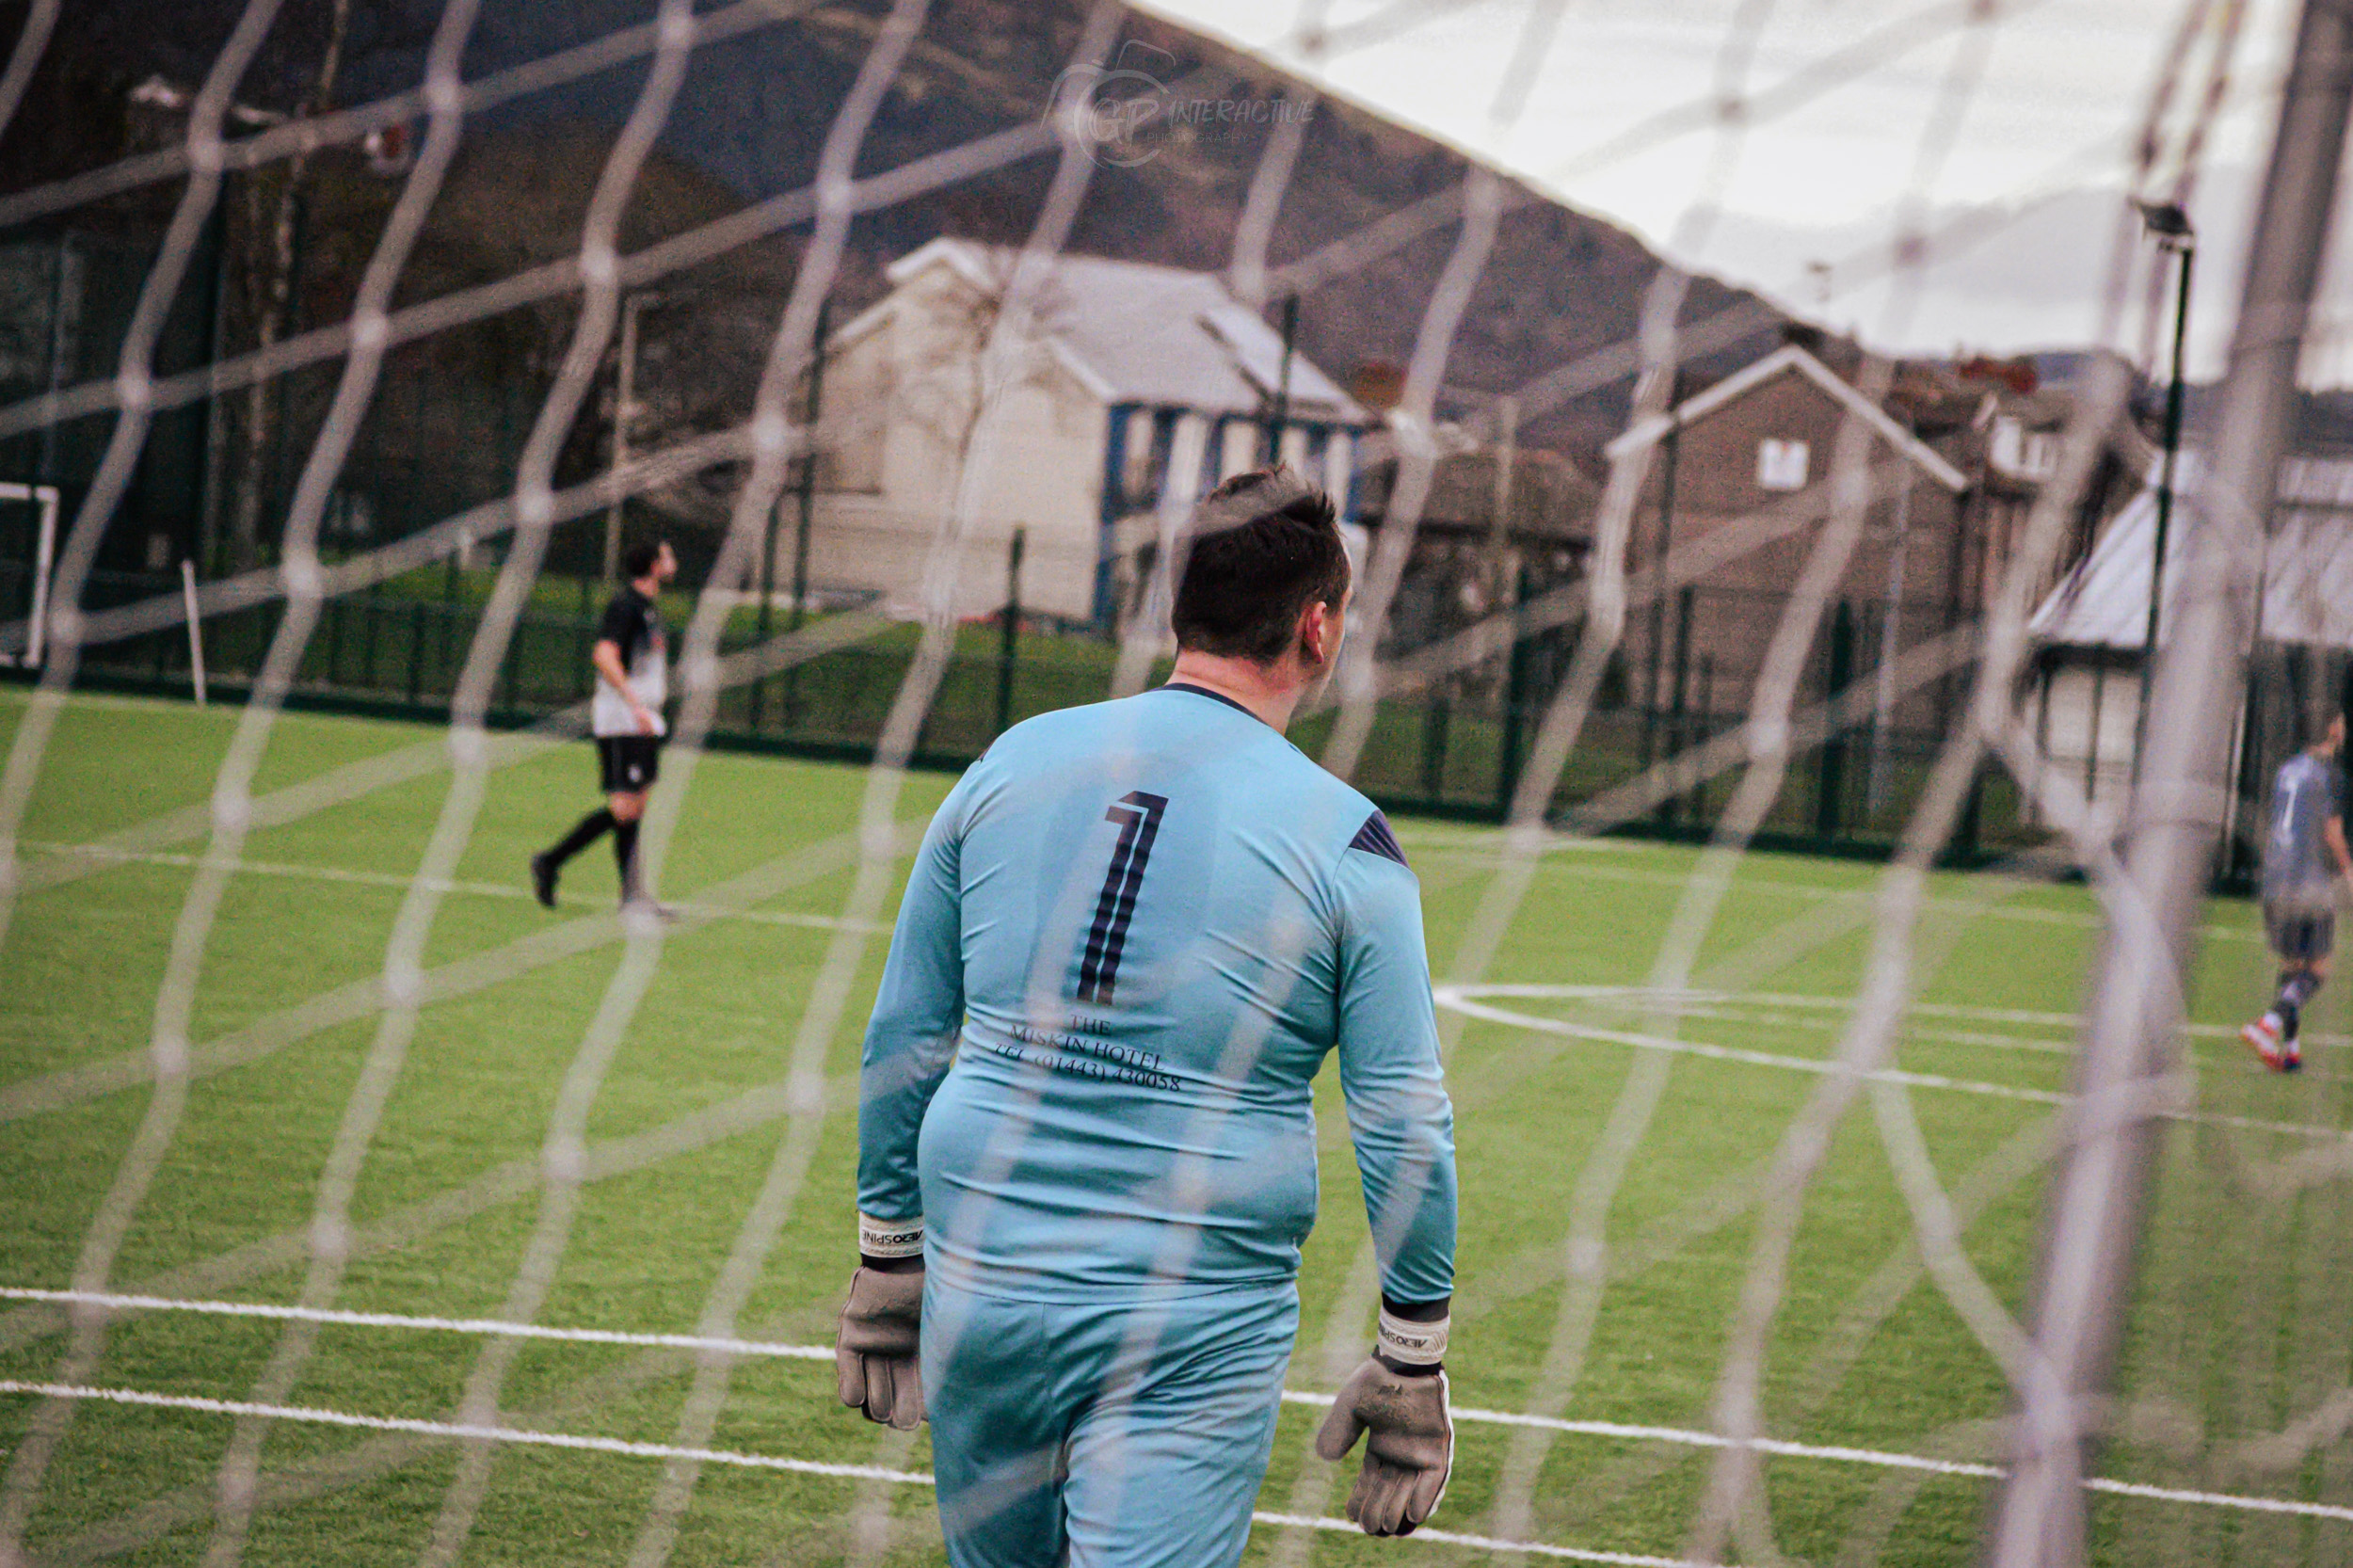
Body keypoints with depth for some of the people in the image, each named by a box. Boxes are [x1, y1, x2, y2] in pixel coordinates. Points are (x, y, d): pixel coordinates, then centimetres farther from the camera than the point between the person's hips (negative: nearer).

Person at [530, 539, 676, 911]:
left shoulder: (649, 607, 17)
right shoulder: (624, 605, -13)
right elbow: (604, 655, -24)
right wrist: (635, 705, -31)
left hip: (644, 722, 10)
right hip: (620, 718, -10)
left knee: (635, 808, 6)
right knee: (624, 808, -13)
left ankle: (632, 895, 7)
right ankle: (550, 861, -4)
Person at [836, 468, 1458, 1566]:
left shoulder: (1011, 765, 5)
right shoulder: (1346, 843, -6)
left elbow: (902, 1042, 11)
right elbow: (1405, 1131, -5)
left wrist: (888, 1257, 20)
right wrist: (1413, 1362, 4)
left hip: (983, 1290, 4)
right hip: (1196, 1335, -4)